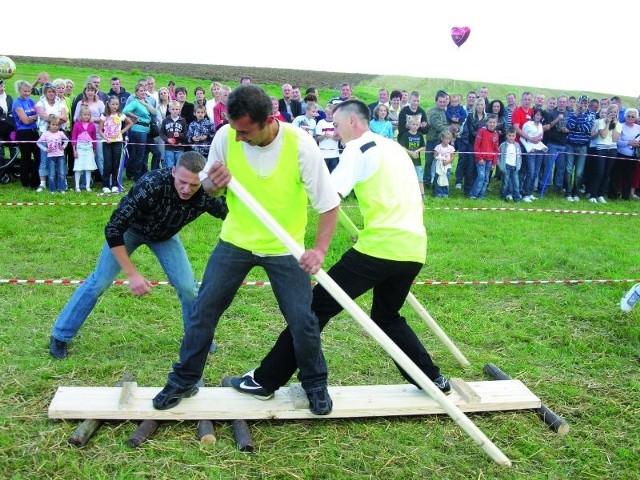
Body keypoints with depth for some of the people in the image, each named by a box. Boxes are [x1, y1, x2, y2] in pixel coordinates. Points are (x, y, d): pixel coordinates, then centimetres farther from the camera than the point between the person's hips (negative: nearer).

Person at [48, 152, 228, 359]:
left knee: (188, 287, -5)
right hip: (129, 228, -3)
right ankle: (60, 336, 15)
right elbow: (113, 230, -36)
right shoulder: (151, 185, -42)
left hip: (164, 234, 3)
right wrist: (132, 274, -37)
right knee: (99, 282, -3)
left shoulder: (206, 195, -32)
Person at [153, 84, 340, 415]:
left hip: (284, 248, -2)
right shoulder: (226, 137, -15)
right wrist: (213, 183, -24)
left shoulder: (300, 144, -22)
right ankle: (183, 381, 25)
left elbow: (329, 202, -17)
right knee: (203, 311, 4)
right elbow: (207, 185, 2)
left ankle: (315, 384, 26)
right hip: (236, 240, 2)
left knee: (303, 320, 0)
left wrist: (320, 249, -31)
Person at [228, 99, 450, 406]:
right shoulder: (395, 148, 24)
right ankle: (433, 379, 27)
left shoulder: (359, 148, 0)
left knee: (317, 306, -1)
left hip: (380, 246, -8)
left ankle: (265, 380, 3)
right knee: (387, 317, 28)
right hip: (414, 248, 8)